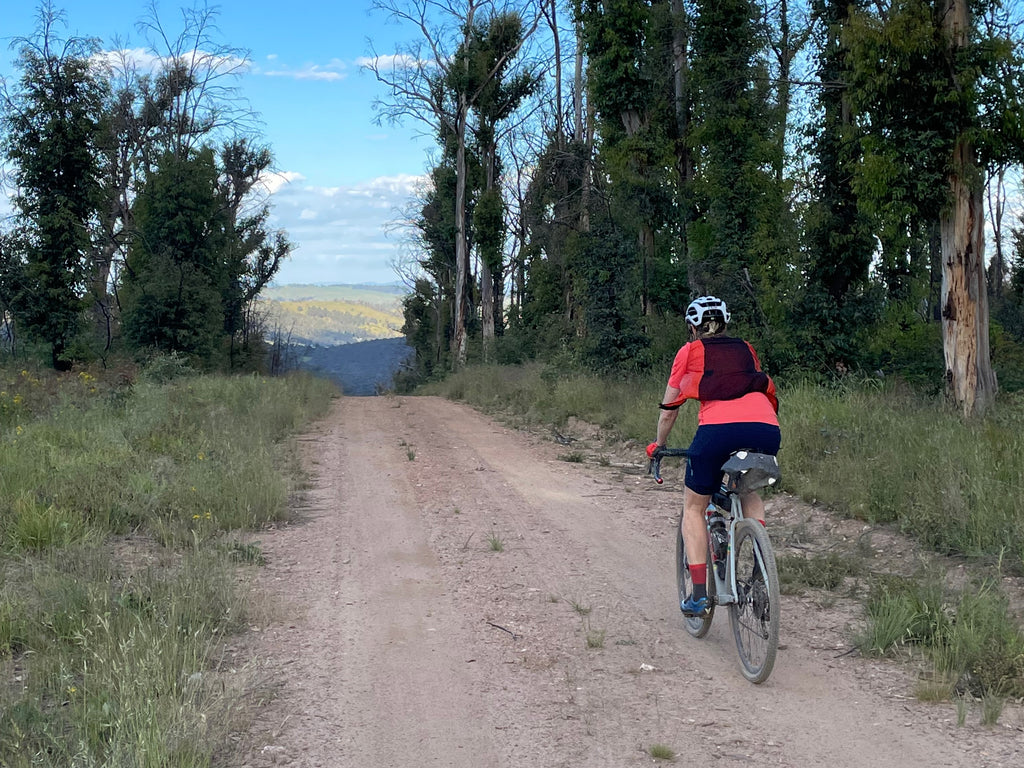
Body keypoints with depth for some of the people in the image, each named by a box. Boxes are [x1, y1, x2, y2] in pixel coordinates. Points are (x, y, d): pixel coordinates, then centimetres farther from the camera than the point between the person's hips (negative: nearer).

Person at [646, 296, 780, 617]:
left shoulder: (690, 351, 22)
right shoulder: (746, 350, 31)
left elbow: (669, 408, 28)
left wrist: (658, 445, 45)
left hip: (718, 429, -3)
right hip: (767, 429, 4)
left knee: (694, 507, 18)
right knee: (750, 494, 33)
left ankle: (699, 595, 9)